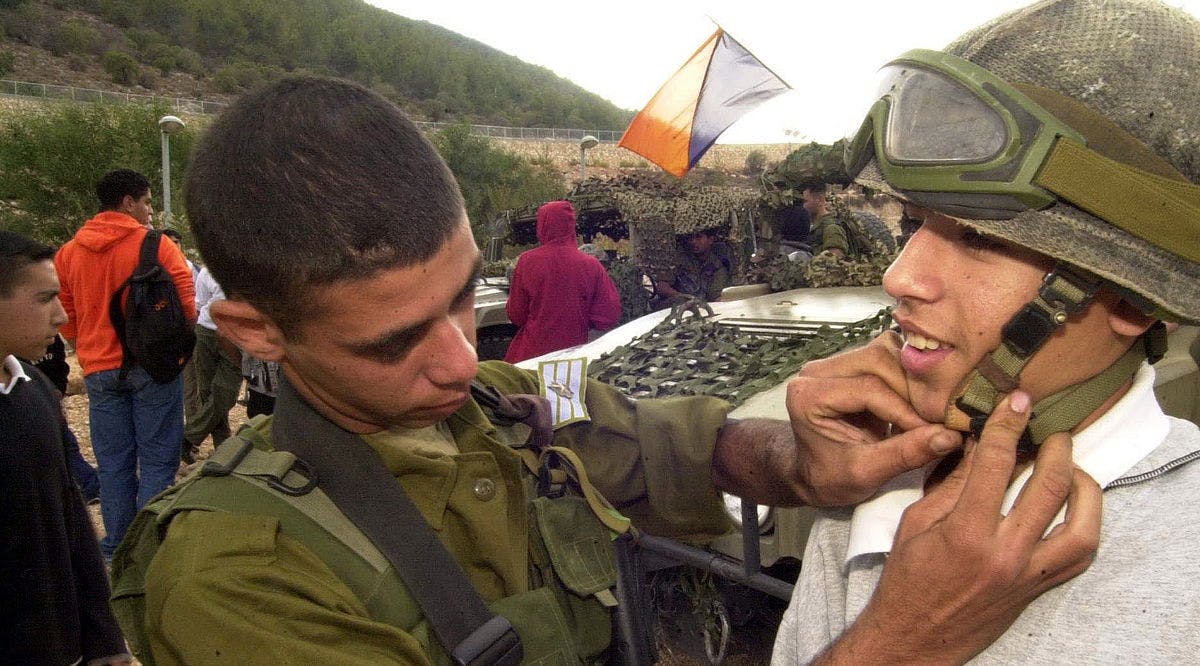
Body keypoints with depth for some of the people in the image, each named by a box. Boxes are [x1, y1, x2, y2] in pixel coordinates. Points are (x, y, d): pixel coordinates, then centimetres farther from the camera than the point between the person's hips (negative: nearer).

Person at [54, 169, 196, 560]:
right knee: (156, 460, 3)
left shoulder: (68, 253, 7)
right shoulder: (156, 245, -8)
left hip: (99, 370, 5)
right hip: (153, 366, -4)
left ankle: (116, 550, 19)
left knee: (113, 463, 12)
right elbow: (186, 306, -10)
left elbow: (66, 319, 11)